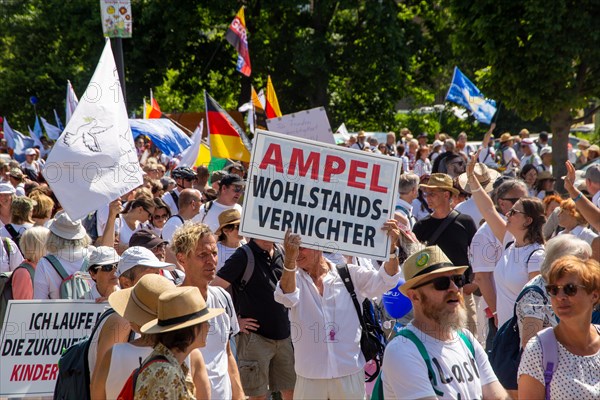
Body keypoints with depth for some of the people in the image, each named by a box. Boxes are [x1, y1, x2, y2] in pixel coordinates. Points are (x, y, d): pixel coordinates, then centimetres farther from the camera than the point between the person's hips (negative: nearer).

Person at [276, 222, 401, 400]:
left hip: (350, 374, 0)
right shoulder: (293, 277, 1)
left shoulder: (349, 274, 2)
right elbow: (286, 297, -21)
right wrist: (290, 259, -39)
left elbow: (384, 281, -8)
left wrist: (391, 246, -26)